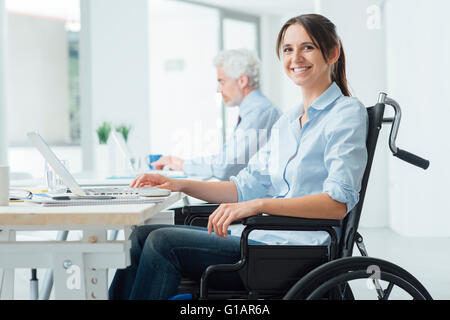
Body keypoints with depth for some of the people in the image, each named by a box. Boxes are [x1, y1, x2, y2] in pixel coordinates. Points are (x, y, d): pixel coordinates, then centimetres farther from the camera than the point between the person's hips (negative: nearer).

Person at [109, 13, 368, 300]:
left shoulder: (347, 114, -6)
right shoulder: (288, 121, 20)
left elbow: (338, 202, -19)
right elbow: (248, 186, 20)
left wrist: (258, 205, -29)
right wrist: (181, 185, 7)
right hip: (266, 237, 8)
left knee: (163, 242, -20)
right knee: (142, 235, -4)